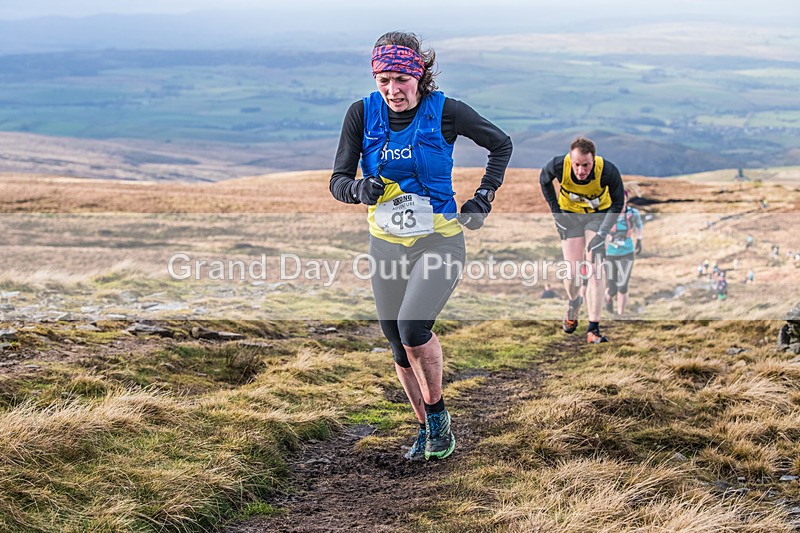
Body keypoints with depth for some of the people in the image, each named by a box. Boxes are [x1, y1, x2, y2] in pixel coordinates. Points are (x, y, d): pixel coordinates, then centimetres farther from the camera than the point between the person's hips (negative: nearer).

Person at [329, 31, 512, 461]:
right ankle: (427, 428, 28)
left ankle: (438, 416, 1)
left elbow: (500, 144, 4)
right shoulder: (363, 113, -6)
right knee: (399, 344, 8)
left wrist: (482, 199, -3)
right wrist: (360, 189, -26)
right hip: (386, 244, 4)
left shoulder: (445, 112, -12)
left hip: (439, 242, -4)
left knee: (413, 328, -23)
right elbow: (337, 181, -4)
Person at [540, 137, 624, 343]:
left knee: (596, 269, -14)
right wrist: (555, 210, -6)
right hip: (570, 215, 1)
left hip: (598, 214, -1)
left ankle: (593, 329, -10)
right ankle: (573, 303, 33)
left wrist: (602, 234, -21)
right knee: (572, 273, -3)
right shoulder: (558, 165, -30)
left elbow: (617, 203, -14)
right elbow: (544, 181, -3)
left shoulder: (608, 171, -32)